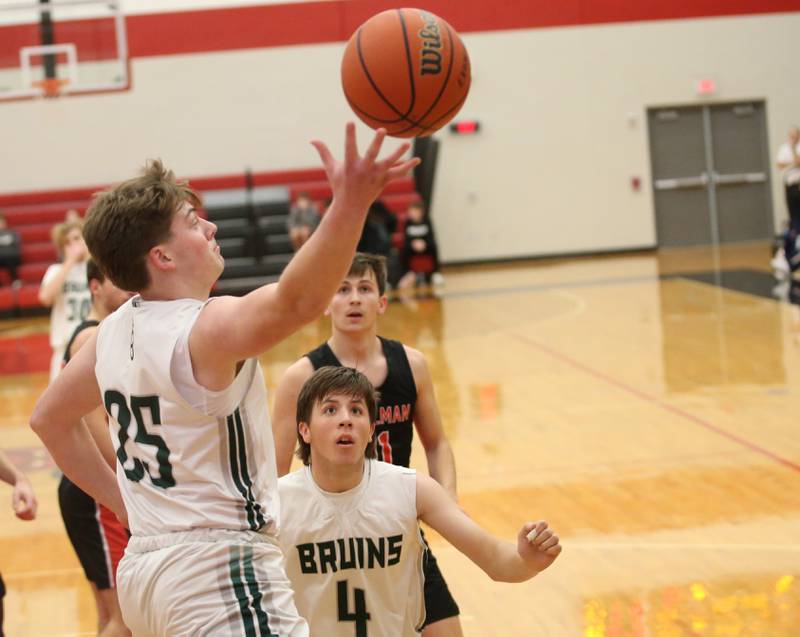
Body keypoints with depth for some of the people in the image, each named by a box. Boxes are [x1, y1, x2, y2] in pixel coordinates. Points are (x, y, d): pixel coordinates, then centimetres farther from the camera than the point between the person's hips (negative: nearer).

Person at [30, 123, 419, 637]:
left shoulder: (113, 332, 7)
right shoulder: (206, 328, -18)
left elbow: (49, 418, 22)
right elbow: (297, 301, -39)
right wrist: (349, 206, -51)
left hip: (142, 569, 9)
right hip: (218, 572, -9)